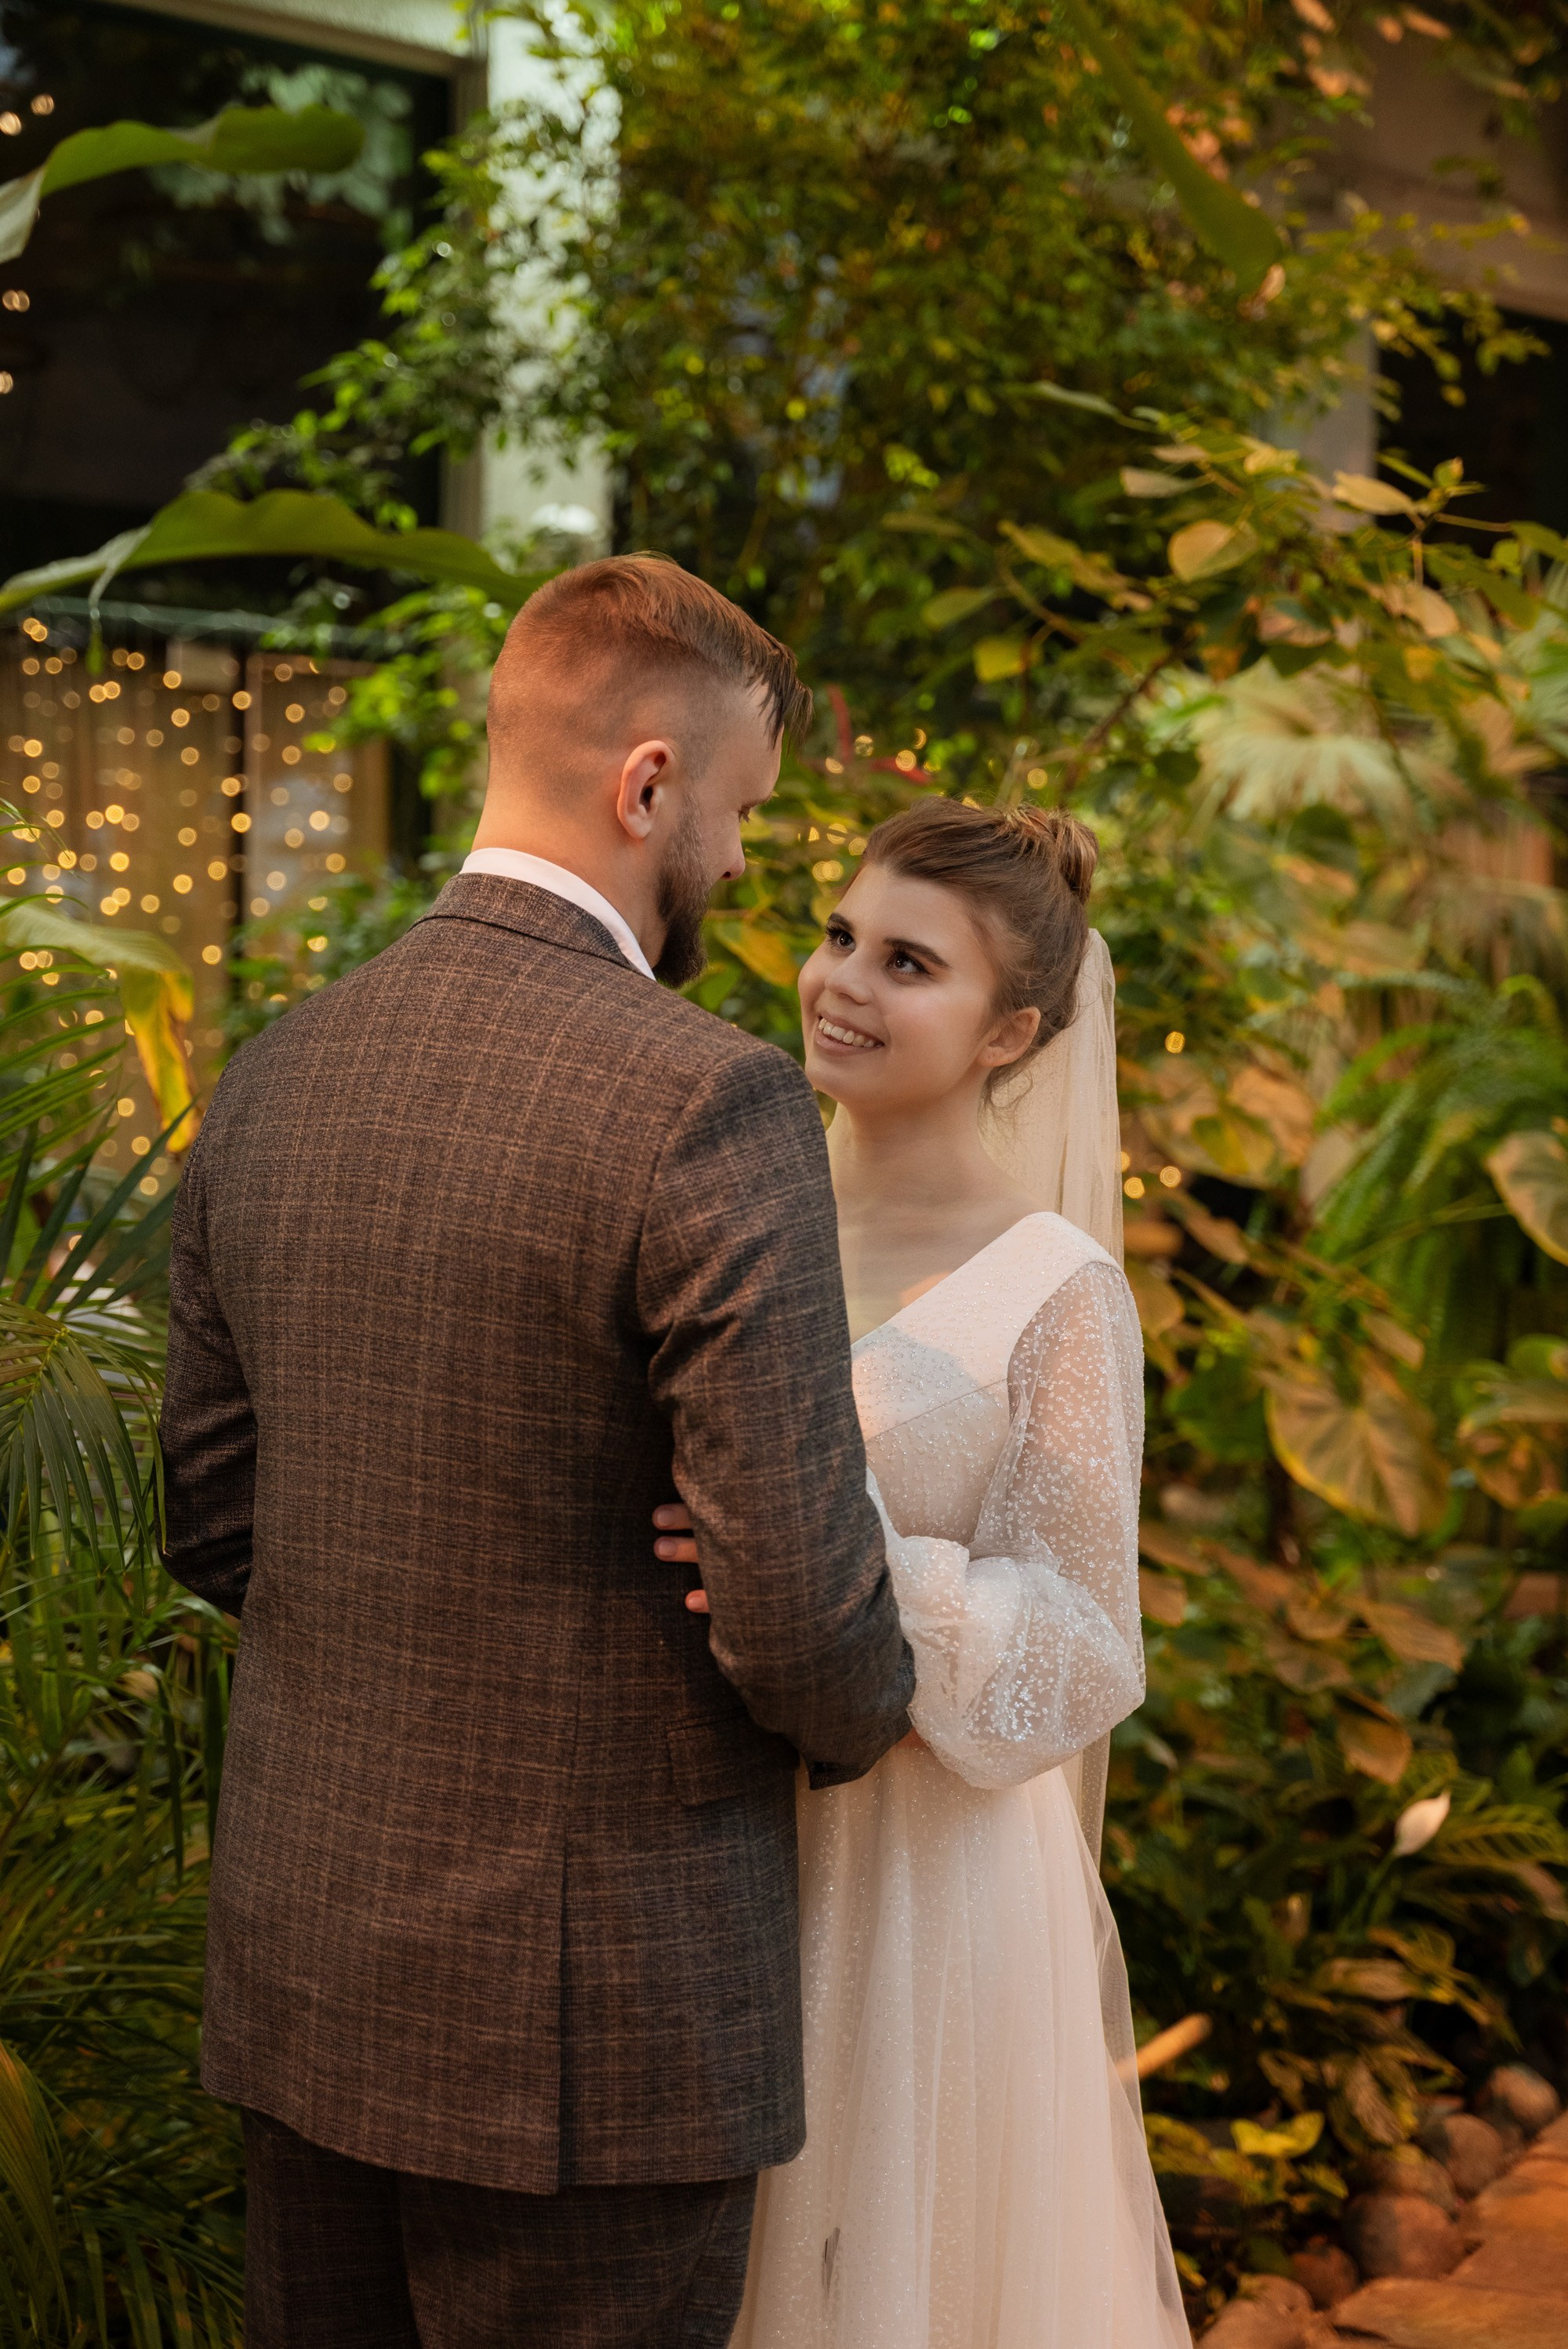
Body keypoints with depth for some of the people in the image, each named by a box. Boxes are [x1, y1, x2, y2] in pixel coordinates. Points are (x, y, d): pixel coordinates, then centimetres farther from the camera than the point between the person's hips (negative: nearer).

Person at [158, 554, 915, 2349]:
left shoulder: (272, 1077, 2)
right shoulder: (708, 1104, -20)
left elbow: (211, 1526, 10)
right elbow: (800, 1598, -20)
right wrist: (861, 1713, 2)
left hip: (297, 1985, 7)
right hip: (586, 2014, -6)